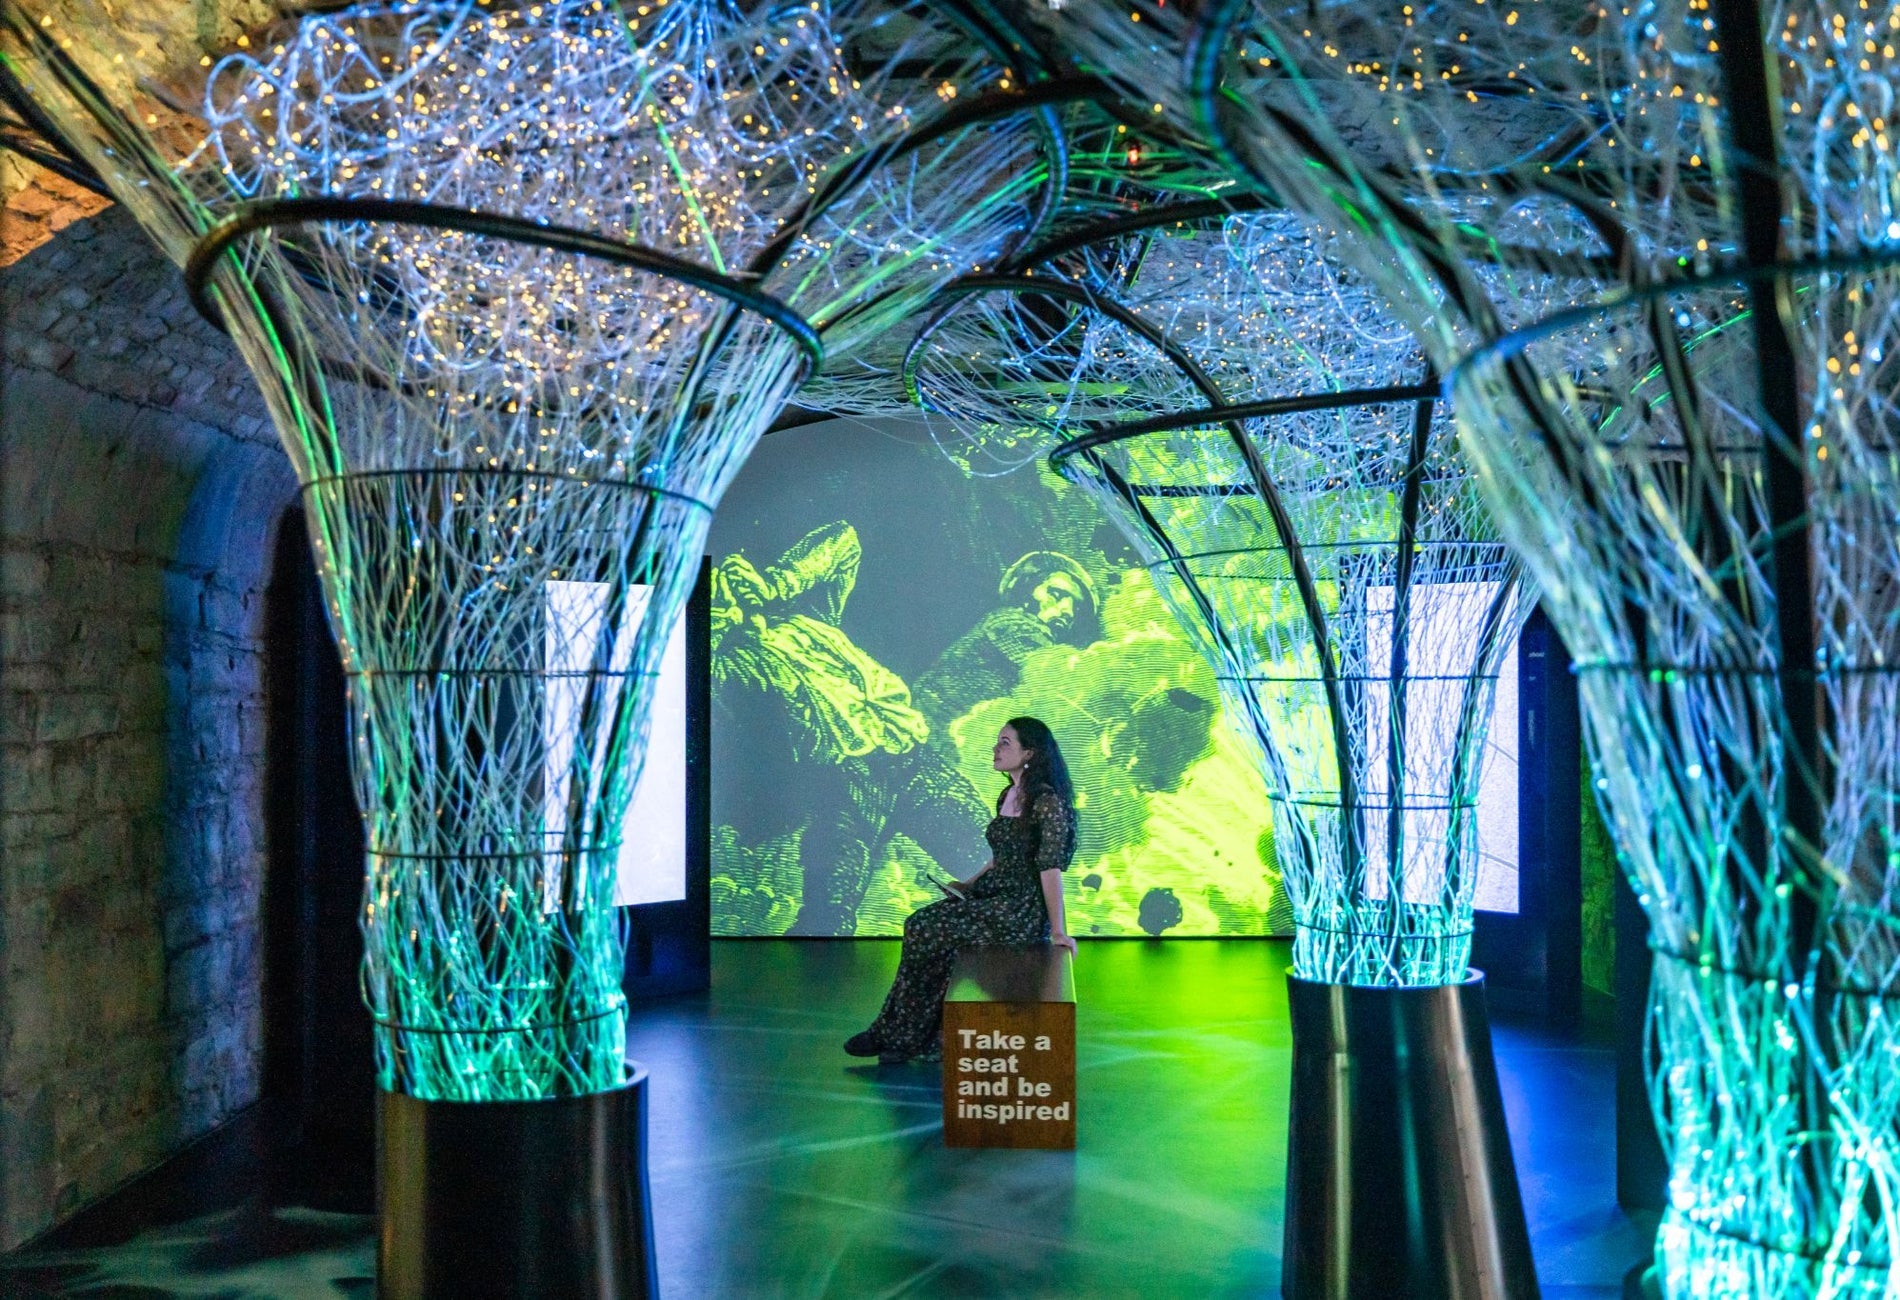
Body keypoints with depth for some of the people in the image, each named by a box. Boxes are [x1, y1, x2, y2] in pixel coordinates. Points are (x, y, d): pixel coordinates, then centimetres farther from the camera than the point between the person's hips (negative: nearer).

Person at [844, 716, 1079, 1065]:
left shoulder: (1047, 802, -15)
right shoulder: (1007, 796, 13)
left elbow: (1050, 867, -20)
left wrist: (1057, 931, -21)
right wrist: (969, 884, 9)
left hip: (1023, 909, -8)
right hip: (993, 896, 8)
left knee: (926, 932, -18)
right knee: (921, 925, -13)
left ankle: (897, 1035, -4)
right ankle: (904, 1036, -11)